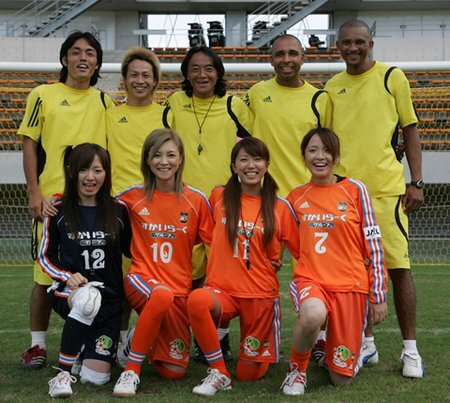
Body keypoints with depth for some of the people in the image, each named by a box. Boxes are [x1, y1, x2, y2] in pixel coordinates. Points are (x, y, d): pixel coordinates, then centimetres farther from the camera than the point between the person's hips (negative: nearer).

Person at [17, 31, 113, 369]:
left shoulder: (104, 101, 14)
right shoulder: (43, 95, 6)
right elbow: (30, 144, 4)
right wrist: (34, 192, -6)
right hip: (52, 198, -2)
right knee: (46, 272, 0)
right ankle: (38, 344, 13)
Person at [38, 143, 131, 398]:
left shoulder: (118, 210, 3)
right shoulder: (58, 211, 0)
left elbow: (131, 250, 16)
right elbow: (45, 257, 6)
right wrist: (68, 277, -12)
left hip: (109, 297, 2)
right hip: (67, 291, -1)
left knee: (95, 377, -9)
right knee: (85, 299, -41)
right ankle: (63, 371, -24)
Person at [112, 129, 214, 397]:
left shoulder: (196, 200, -2)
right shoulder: (133, 196, -1)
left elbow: (213, 243, 5)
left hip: (180, 289, 2)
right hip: (142, 280, -2)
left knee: (174, 371, -2)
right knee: (163, 295, -41)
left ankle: (144, 339, 30)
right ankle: (131, 370, -24)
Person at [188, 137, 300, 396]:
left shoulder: (280, 207, -1)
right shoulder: (219, 197, 2)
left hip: (261, 294, 0)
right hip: (222, 289, 1)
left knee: (249, 374, 2)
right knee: (197, 299, -36)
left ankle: (264, 347, 38)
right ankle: (219, 374, -17)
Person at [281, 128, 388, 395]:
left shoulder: (355, 190, -2)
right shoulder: (296, 197, 6)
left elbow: (373, 243, -1)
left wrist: (378, 295, -2)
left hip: (350, 285, 0)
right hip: (310, 280, 0)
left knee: (342, 377, 1)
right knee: (313, 315, -39)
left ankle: (331, 344, 38)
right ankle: (298, 368, -7)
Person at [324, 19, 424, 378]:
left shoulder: (392, 77, 2)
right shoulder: (332, 87, 11)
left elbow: (410, 129, 3)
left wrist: (417, 183, -3)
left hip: (387, 188, -3)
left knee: (399, 267, -2)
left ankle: (410, 350, 8)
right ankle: (367, 344, 20)